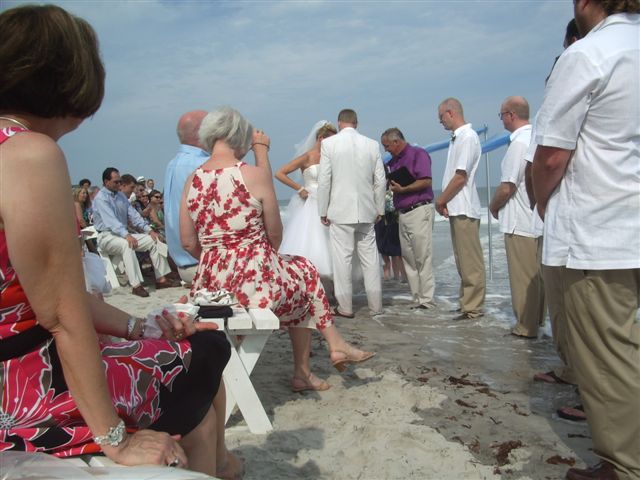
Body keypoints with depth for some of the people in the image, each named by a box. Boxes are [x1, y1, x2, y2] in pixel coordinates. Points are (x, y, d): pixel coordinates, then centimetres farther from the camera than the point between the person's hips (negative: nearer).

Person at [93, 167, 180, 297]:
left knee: (153, 240, -7)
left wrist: (149, 230, -5)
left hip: (123, 234, 8)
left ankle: (161, 279, -10)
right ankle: (136, 285, -42)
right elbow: (110, 220, -25)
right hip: (107, 236, -8)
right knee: (127, 244, -38)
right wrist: (126, 235, -39)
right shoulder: (101, 198, -10)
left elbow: (133, 215, 9)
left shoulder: (121, 195, 14)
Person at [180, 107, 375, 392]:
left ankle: (303, 373, 36)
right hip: (255, 281, -6)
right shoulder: (254, 174, -11)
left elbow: (188, 243, 7)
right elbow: (275, 234, -2)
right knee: (305, 276, 26)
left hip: (211, 284, 6)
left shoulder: (193, 180, 4)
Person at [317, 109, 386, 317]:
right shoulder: (372, 144, 4)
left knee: (342, 258, 2)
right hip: (366, 210, 3)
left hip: (340, 211, -3)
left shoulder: (328, 143, -3)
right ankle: (376, 305, 16)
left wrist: (323, 211, 3)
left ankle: (345, 307, 8)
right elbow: (380, 181, 6)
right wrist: (380, 209, 15)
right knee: (370, 258, 9)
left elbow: (324, 180, -4)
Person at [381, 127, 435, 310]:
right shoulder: (393, 161, 18)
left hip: (419, 211, -8)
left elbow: (426, 181, -14)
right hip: (402, 213, 8)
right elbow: (393, 184, 22)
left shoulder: (418, 154, -3)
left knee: (423, 257, -7)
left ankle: (427, 300, -2)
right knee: (408, 258, 5)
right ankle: (417, 299, 10)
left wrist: (402, 189, -15)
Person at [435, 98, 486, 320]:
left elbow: (461, 177, -18)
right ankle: (466, 302, 24)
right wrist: (444, 202, 8)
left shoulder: (468, 137, -12)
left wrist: (441, 201, -9)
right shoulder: (456, 138, 16)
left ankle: (473, 307, 2)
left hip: (464, 209, -10)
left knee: (470, 261, -4)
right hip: (456, 208, 10)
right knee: (463, 260, 15)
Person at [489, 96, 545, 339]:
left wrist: (493, 206, -1)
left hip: (519, 222, -9)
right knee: (537, 274, 16)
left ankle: (526, 326, 9)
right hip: (539, 218, 9)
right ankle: (537, 319, 27)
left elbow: (507, 187, -19)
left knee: (523, 276, 0)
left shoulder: (519, 143, -17)